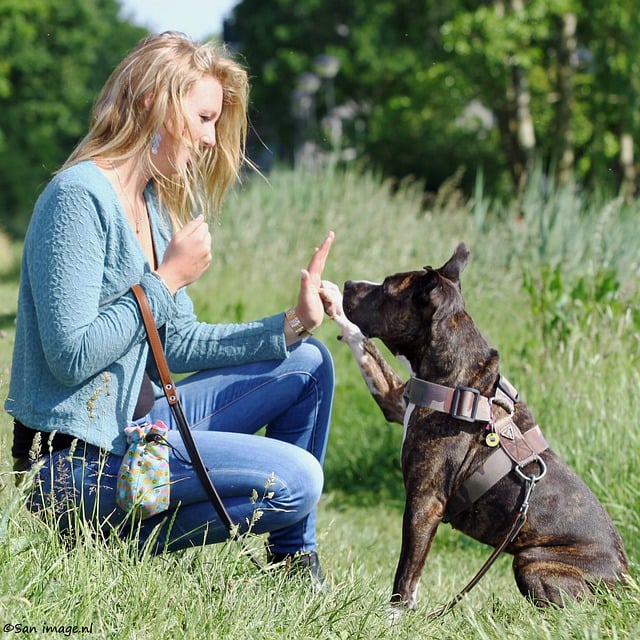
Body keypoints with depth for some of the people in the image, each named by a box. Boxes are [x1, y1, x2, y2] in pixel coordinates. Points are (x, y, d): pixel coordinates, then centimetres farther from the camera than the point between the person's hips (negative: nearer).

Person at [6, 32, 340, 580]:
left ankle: (295, 567, 20)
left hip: (134, 426, 10)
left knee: (307, 362, 16)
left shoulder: (153, 203, 12)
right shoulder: (80, 197, -18)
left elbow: (178, 342, 13)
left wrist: (290, 326, 4)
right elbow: (72, 357, -24)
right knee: (295, 481, -21)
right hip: (77, 459, -10)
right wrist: (168, 281, -17)